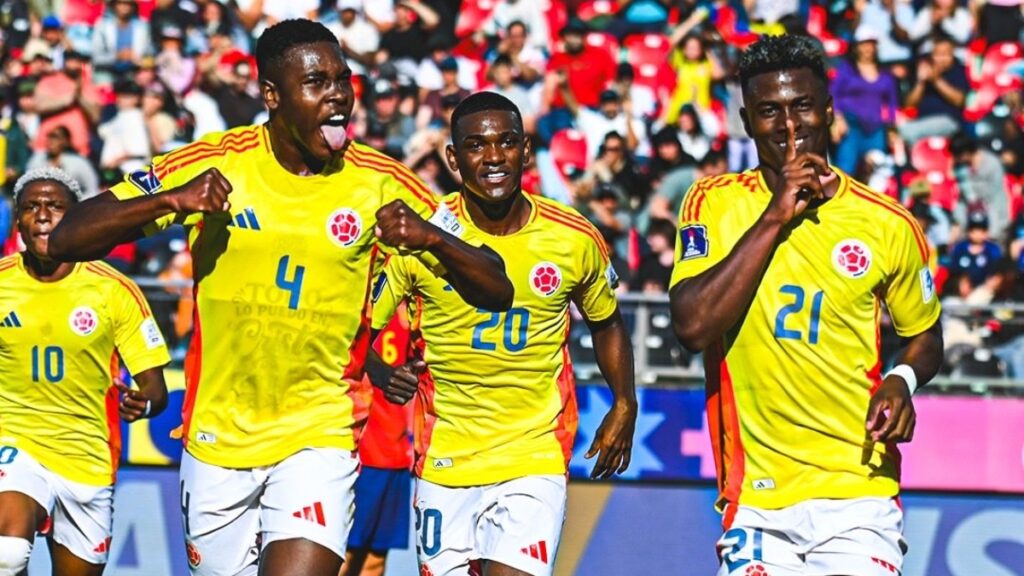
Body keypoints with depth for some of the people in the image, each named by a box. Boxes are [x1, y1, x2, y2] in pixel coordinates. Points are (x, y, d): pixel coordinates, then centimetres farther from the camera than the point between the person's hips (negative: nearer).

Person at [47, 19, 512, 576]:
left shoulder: (378, 182, -6)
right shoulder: (215, 164, -7)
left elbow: (496, 291, -3)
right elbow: (66, 240, -9)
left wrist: (432, 237, -24)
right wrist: (168, 200, -27)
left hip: (320, 437, -1)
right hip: (217, 438, 2)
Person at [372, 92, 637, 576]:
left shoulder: (574, 241, -4)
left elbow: (606, 323, 15)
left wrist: (624, 404, 7)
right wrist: (384, 374, -20)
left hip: (536, 457, -1)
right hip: (444, 458, 1)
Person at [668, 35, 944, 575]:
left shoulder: (887, 224, 2)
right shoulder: (714, 203, 1)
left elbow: (925, 335, 17)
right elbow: (692, 326, -14)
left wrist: (902, 380, -6)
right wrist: (775, 217, -14)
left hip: (858, 492, 0)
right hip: (755, 498, 0)